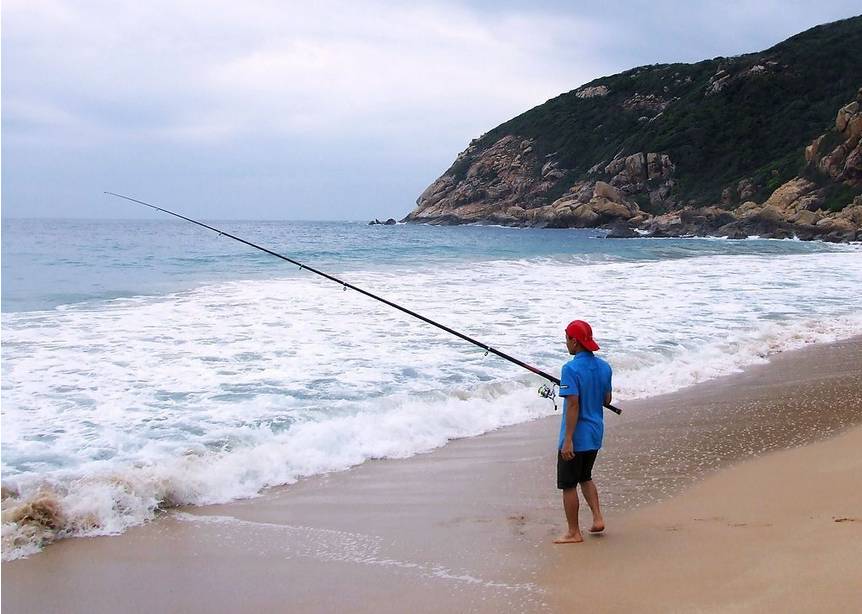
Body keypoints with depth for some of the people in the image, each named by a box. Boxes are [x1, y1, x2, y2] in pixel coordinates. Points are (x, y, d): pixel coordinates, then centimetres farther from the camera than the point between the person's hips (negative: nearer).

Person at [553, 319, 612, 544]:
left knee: (568, 484, 5)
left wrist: (568, 439, -22)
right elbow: (607, 399, 11)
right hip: (595, 434, 7)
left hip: (576, 436, -7)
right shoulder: (604, 367, 3)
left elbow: (573, 405, -23)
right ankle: (598, 518, 17)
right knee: (585, 477, 25)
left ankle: (574, 533, 12)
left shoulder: (571, 369, -20)